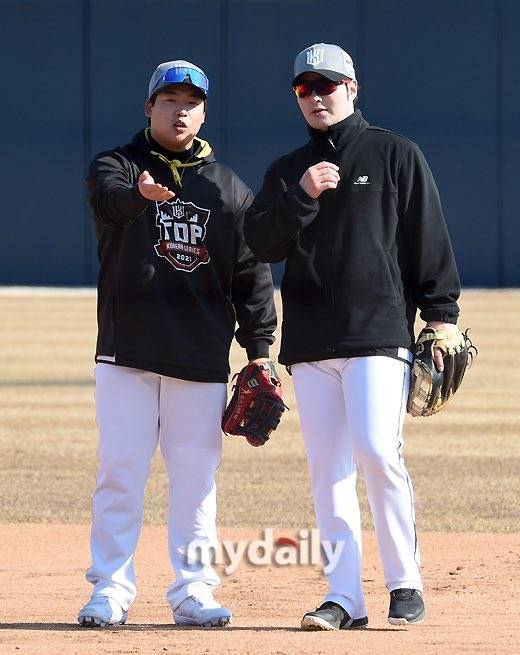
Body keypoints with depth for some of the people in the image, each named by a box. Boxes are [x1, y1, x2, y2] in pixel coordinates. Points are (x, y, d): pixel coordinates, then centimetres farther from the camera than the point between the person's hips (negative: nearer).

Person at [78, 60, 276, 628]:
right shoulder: (116, 167, 3)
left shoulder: (229, 189, 12)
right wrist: (139, 195, -46)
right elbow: (108, 199, -22)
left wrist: (259, 349, 3)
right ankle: (110, 591, 2)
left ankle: (193, 593, 8)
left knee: (196, 476, 3)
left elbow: (252, 274, 11)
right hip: (127, 352, -2)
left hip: (202, 359, 2)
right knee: (119, 471, -3)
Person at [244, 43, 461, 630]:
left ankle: (405, 583, -5)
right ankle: (344, 597, 2)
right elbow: (261, 244, 4)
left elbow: (430, 240, 3)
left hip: (380, 333, -4)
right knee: (327, 468, 1)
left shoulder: (395, 155, 6)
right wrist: (301, 196, -11)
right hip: (310, 342, 4)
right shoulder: (286, 172, 17)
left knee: (377, 451, -17)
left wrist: (441, 316, -4)